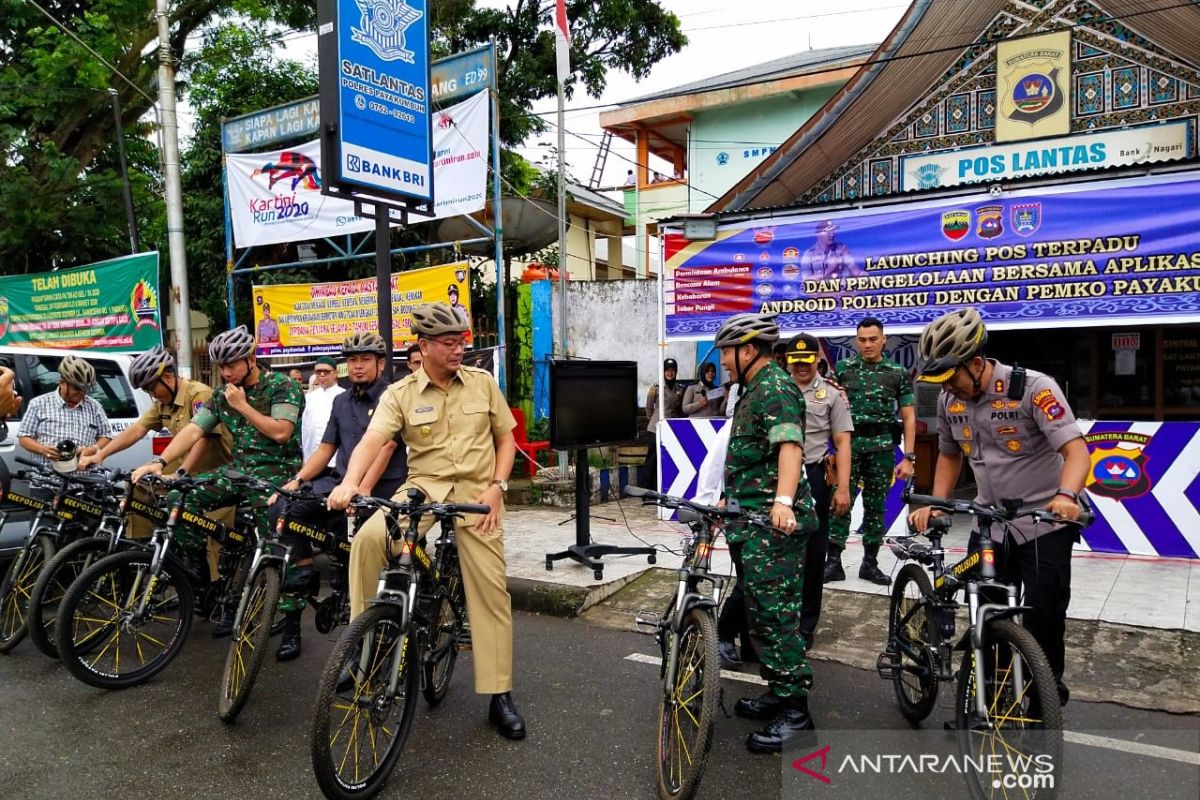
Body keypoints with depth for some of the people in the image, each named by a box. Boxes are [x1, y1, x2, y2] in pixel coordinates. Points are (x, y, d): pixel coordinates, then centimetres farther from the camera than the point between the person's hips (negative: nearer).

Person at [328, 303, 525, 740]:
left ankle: (500, 695, 11)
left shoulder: (483, 383, 3)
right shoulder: (400, 394, -1)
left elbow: (506, 438, 9)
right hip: (424, 486, 0)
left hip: (477, 491, 1)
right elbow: (372, 440, -15)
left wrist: (497, 486, -5)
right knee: (368, 538, -28)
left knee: (491, 590, -1)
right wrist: (350, 482, -34)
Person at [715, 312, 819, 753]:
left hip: (774, 522, -11)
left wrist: (783, 500, -44)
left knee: (776, 614, -7)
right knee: (761, 612, 16)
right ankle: (778, 693, 27)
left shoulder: (775, 388, -13)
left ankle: (795, 711, 1)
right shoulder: (753, 389, 19)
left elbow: (789, 445, -30)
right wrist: (733, 500, 33)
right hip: (752, 519, 11)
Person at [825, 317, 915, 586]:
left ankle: (870, 563, 17)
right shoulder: (843, 368, 5)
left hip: (881, 446, 1)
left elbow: (909, 418, 4)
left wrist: (908, 457, -2)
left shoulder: (898, 373, 5)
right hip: (848, 442, -1)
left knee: (876, 505, 8)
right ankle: (834, 562, 3)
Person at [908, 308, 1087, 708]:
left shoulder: (1034, 388, -19)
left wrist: (1066, 495, -44)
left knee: (1042, 622, 1)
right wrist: (934, 504, -1)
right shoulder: (950, 399, -2)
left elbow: (1076, 450, -25)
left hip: (1044, 523, -5)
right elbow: (949, 454, 12)